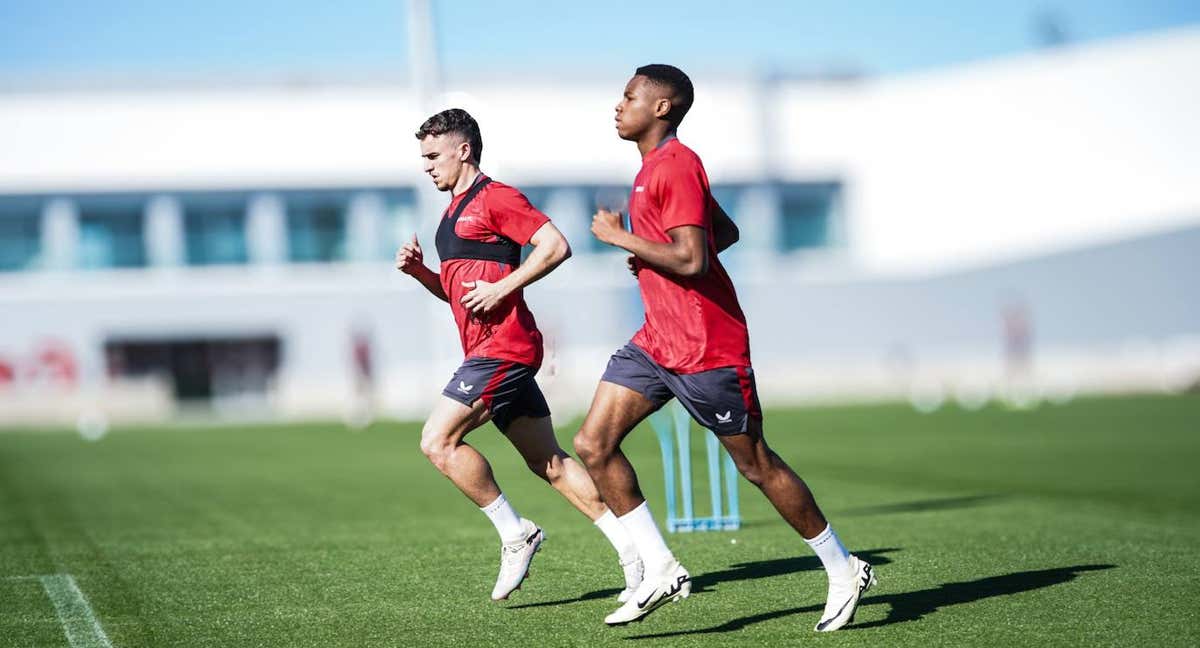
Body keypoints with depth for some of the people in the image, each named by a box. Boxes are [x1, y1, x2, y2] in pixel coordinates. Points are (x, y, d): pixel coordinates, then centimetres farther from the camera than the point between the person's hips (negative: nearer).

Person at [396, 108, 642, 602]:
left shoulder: (494, 197, -6)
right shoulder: (454, 211, 23)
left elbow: (556, 246, -16)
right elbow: (455, 291, 30)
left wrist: (501, 288, -18)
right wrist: (418, 270, 12)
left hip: (503, 347, -10)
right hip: (491, 351, 10)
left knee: (438, 441, -12)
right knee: (549, 464, 7)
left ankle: (515, 535, -4)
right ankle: (633, 550, 7)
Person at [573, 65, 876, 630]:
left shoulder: (676, 167, -16)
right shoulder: (656, 165, 15)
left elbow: (693, 260, -26)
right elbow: (725, 232, 24)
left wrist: (620, 236, -16)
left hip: (707, 349, -10)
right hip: (655, 343, 10)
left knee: (756, 465, 1)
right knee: (593, 445, -2)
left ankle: (843, 571, 17)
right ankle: (661, 571, 2)